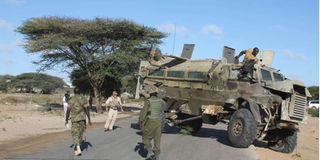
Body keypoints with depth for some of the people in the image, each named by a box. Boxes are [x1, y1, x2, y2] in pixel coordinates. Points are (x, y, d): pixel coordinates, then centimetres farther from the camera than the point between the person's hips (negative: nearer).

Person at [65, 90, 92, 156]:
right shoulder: (84, 99, -4)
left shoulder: (71, 101, -8)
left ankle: (78, 149, -12)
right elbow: (87, 110, -4)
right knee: (80, 133, 16)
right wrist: (89, 119, 3)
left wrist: (66, 120, 8)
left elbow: (68, 111, -4)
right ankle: (76, 148, 28)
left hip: (74, 119, -2)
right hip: (82, 119, 3)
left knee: (75, 134, 2)